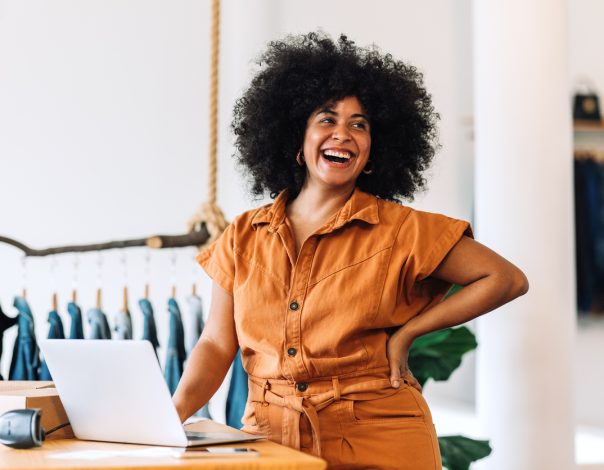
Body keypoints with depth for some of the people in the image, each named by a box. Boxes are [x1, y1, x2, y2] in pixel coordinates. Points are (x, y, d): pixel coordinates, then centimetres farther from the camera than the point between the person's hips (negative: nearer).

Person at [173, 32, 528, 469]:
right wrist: (178, 408, -16)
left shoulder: (402, 231, -4)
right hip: (270, 435, 3)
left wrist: (406, 332, -7)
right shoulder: (243, 238, 5)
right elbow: (218, 344, 3)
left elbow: (508, 279, -4)